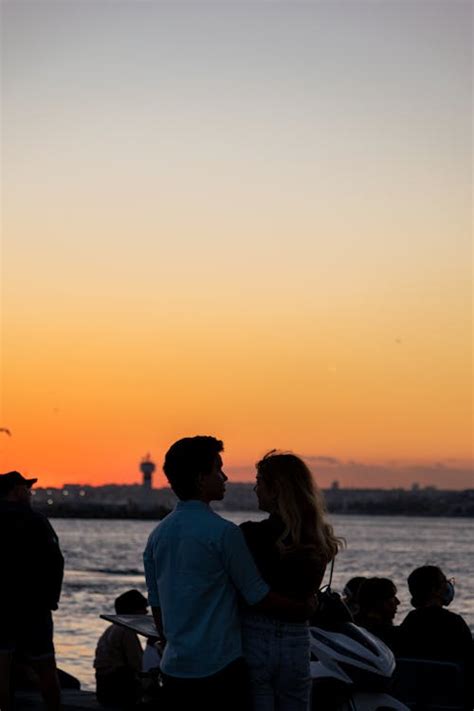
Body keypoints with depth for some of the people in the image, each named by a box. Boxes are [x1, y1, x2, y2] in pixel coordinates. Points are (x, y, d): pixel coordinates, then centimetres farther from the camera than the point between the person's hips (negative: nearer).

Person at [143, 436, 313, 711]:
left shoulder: (158, 535, 8)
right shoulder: (223, 533, -13)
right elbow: (257, 595, -7)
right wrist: (302, 607, 8)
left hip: (174, 668, 7)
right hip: (219, 667, -7)